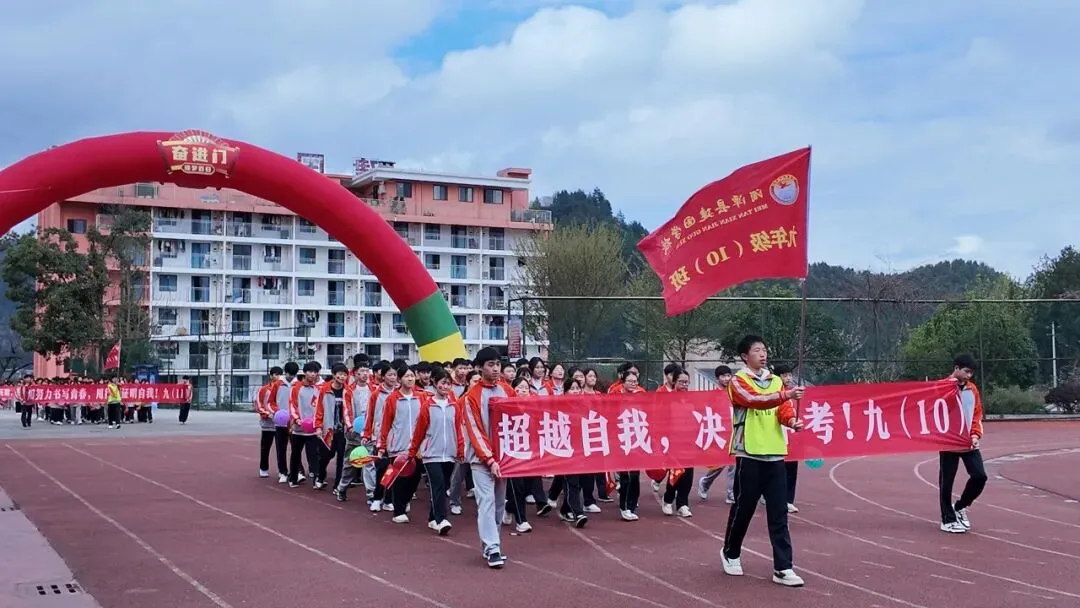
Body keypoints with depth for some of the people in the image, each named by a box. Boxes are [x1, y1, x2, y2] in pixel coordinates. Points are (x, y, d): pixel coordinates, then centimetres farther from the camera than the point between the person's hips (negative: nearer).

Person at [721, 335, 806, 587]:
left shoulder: (776, 381, 14)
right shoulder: (738, 381, -4)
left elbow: (782, 408, 3)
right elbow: (754, 400, -23)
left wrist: (791, 419, -20)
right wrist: (785, 395, -34)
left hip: (775, 454, 5)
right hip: (749, 454, -5)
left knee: (779, 514, 1)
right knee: (743, 508, 5)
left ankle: (782, 568, 1)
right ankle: (730, 554, 27)